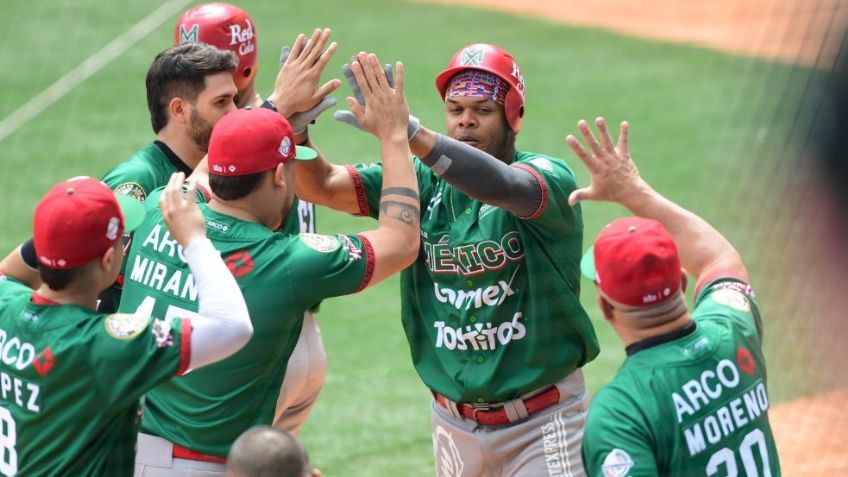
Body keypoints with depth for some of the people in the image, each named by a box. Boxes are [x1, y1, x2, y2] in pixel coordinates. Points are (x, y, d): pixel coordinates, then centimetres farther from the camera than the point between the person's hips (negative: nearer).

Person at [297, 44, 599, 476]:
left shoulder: (548, 177, -13)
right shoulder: (424, 182, 1)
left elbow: (503, 186, -36)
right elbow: (320, 186, -7)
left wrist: (406, 131, -48)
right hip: (453, 421, 4)